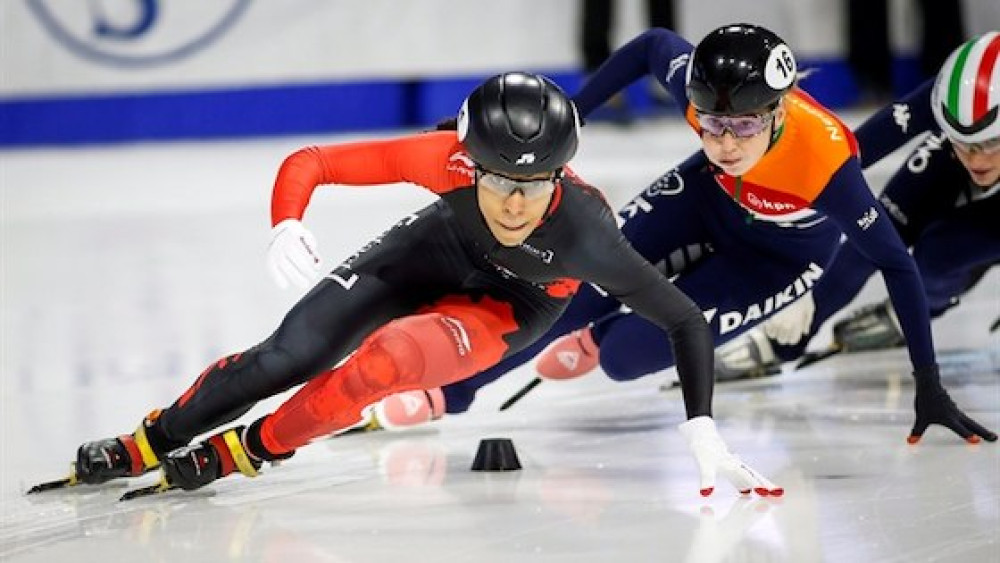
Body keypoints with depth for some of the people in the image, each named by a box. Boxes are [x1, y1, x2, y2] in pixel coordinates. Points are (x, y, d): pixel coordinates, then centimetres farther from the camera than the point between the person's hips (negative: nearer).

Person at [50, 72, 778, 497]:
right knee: (288, 356, -6)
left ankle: (249, 450, -4)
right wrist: (286, 227, -51)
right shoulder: (448, 159, -38)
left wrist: (703, 432, -38)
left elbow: (686, 321, -30)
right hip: (440, 247, 2)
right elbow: (308, 163, -32)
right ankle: (150, 443, 18)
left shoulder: (584, 230, -40)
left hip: (516, 304, -2)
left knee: (387, 359, -28)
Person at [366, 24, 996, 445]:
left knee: (622, 355, -12)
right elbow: (652, 45, -8)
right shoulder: (700, 82, -33)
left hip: (781, 255, -3)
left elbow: (895, 262, -29)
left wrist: (929, 386, -26)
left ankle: (596, 337, 24)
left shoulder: (825, 163, -42)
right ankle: (451, 387, 8)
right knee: (581, 288, -11)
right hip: (711, 195, 3)